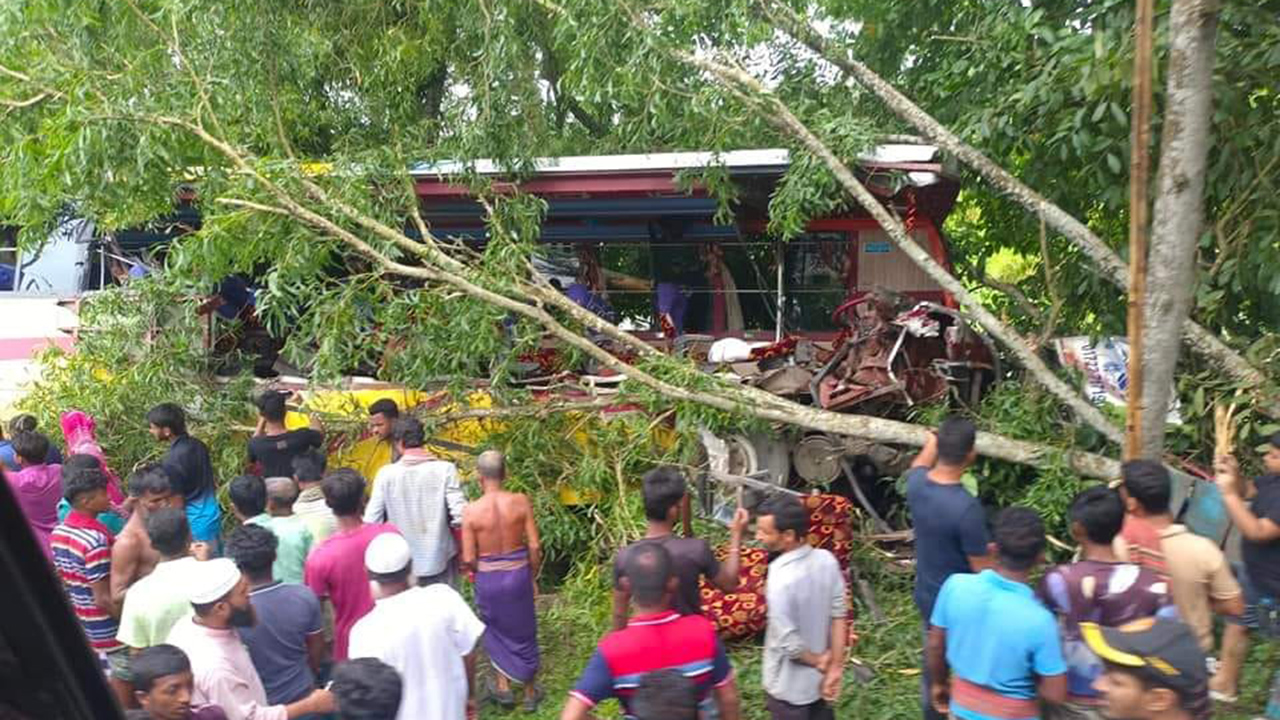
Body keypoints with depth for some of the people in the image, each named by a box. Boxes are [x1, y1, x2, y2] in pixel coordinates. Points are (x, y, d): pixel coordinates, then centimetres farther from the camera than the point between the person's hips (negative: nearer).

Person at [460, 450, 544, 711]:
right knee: (523, 633, 19)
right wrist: (533, 577, 6)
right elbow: (535, 547, -9)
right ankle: (530, 693, 33)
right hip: (518, 574, 1)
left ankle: (503, 687, 31)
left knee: (495, 631, 26)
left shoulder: (471, 511, -15)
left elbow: (468, 559, -12)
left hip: (487, 579, -1)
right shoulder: (520, 502, -13)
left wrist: (481, 571, 10)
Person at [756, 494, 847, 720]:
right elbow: (838, 617, -7)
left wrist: (817, 662, -8)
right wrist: (835, 667, -2)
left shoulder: (781, 580, -32)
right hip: (821, 677, 6)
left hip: (788, 686, -6)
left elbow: (788, 643, -26)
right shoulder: (827, 561, -12)